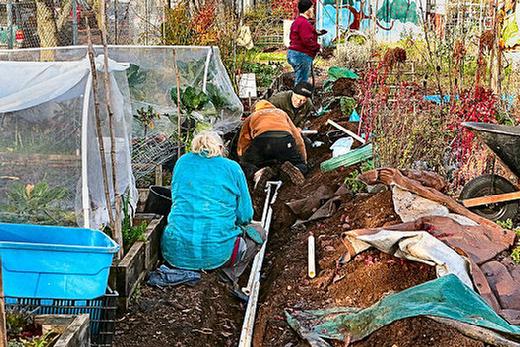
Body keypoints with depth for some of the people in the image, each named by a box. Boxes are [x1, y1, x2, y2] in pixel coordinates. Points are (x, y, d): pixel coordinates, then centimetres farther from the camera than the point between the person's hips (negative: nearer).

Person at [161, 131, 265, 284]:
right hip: (216, 252, -3)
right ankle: (227, 271, 4)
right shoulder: (232, 168, 3)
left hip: (176, 253, 3)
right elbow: (245, 216, 6)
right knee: (257, 232, 24)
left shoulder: (182, 162, 12)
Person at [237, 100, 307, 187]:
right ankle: (292, 169, -14)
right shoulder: (281, 113, 39)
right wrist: (303, 161, 42)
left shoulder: (251, 117, 34)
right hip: (286, 139, 1)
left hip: (262, 139, -1)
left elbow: (242, 145, 31)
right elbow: (298, 138, 35)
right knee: (301, 166, 21)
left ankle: (257, 172, -13)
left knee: (246, 165, 21)